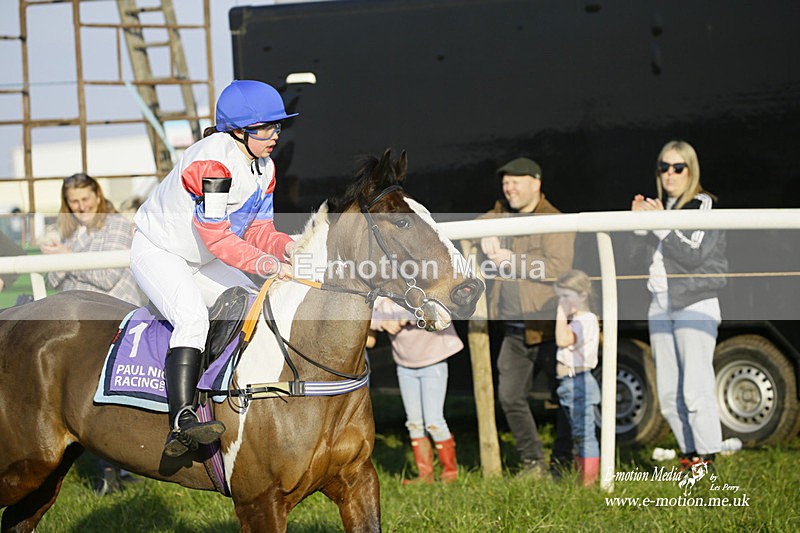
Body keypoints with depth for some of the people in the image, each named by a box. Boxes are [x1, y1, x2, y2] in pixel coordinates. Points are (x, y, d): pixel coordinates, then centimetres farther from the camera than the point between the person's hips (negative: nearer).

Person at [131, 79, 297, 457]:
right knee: (192, 318, -30)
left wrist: (287, 247, -20)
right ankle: (181, 421, -41)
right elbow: (216, 238, -30)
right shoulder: (212, 161, -28)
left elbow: (257, 230, 1)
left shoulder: (265, 168, 0)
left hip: (205, 263, 9)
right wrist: (267, 265, -35)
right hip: (158, 252, -9)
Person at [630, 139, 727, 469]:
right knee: (668, 395, 6)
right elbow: (641, 257, 12)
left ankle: (707, 458, -8)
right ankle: (689, 453, 13)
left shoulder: (704, 205, -4)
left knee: (696, 390, -13)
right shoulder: (659, 206, 16)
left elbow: (694, 254, -14)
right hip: (660, 305, 7)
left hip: (695, 305, -7)